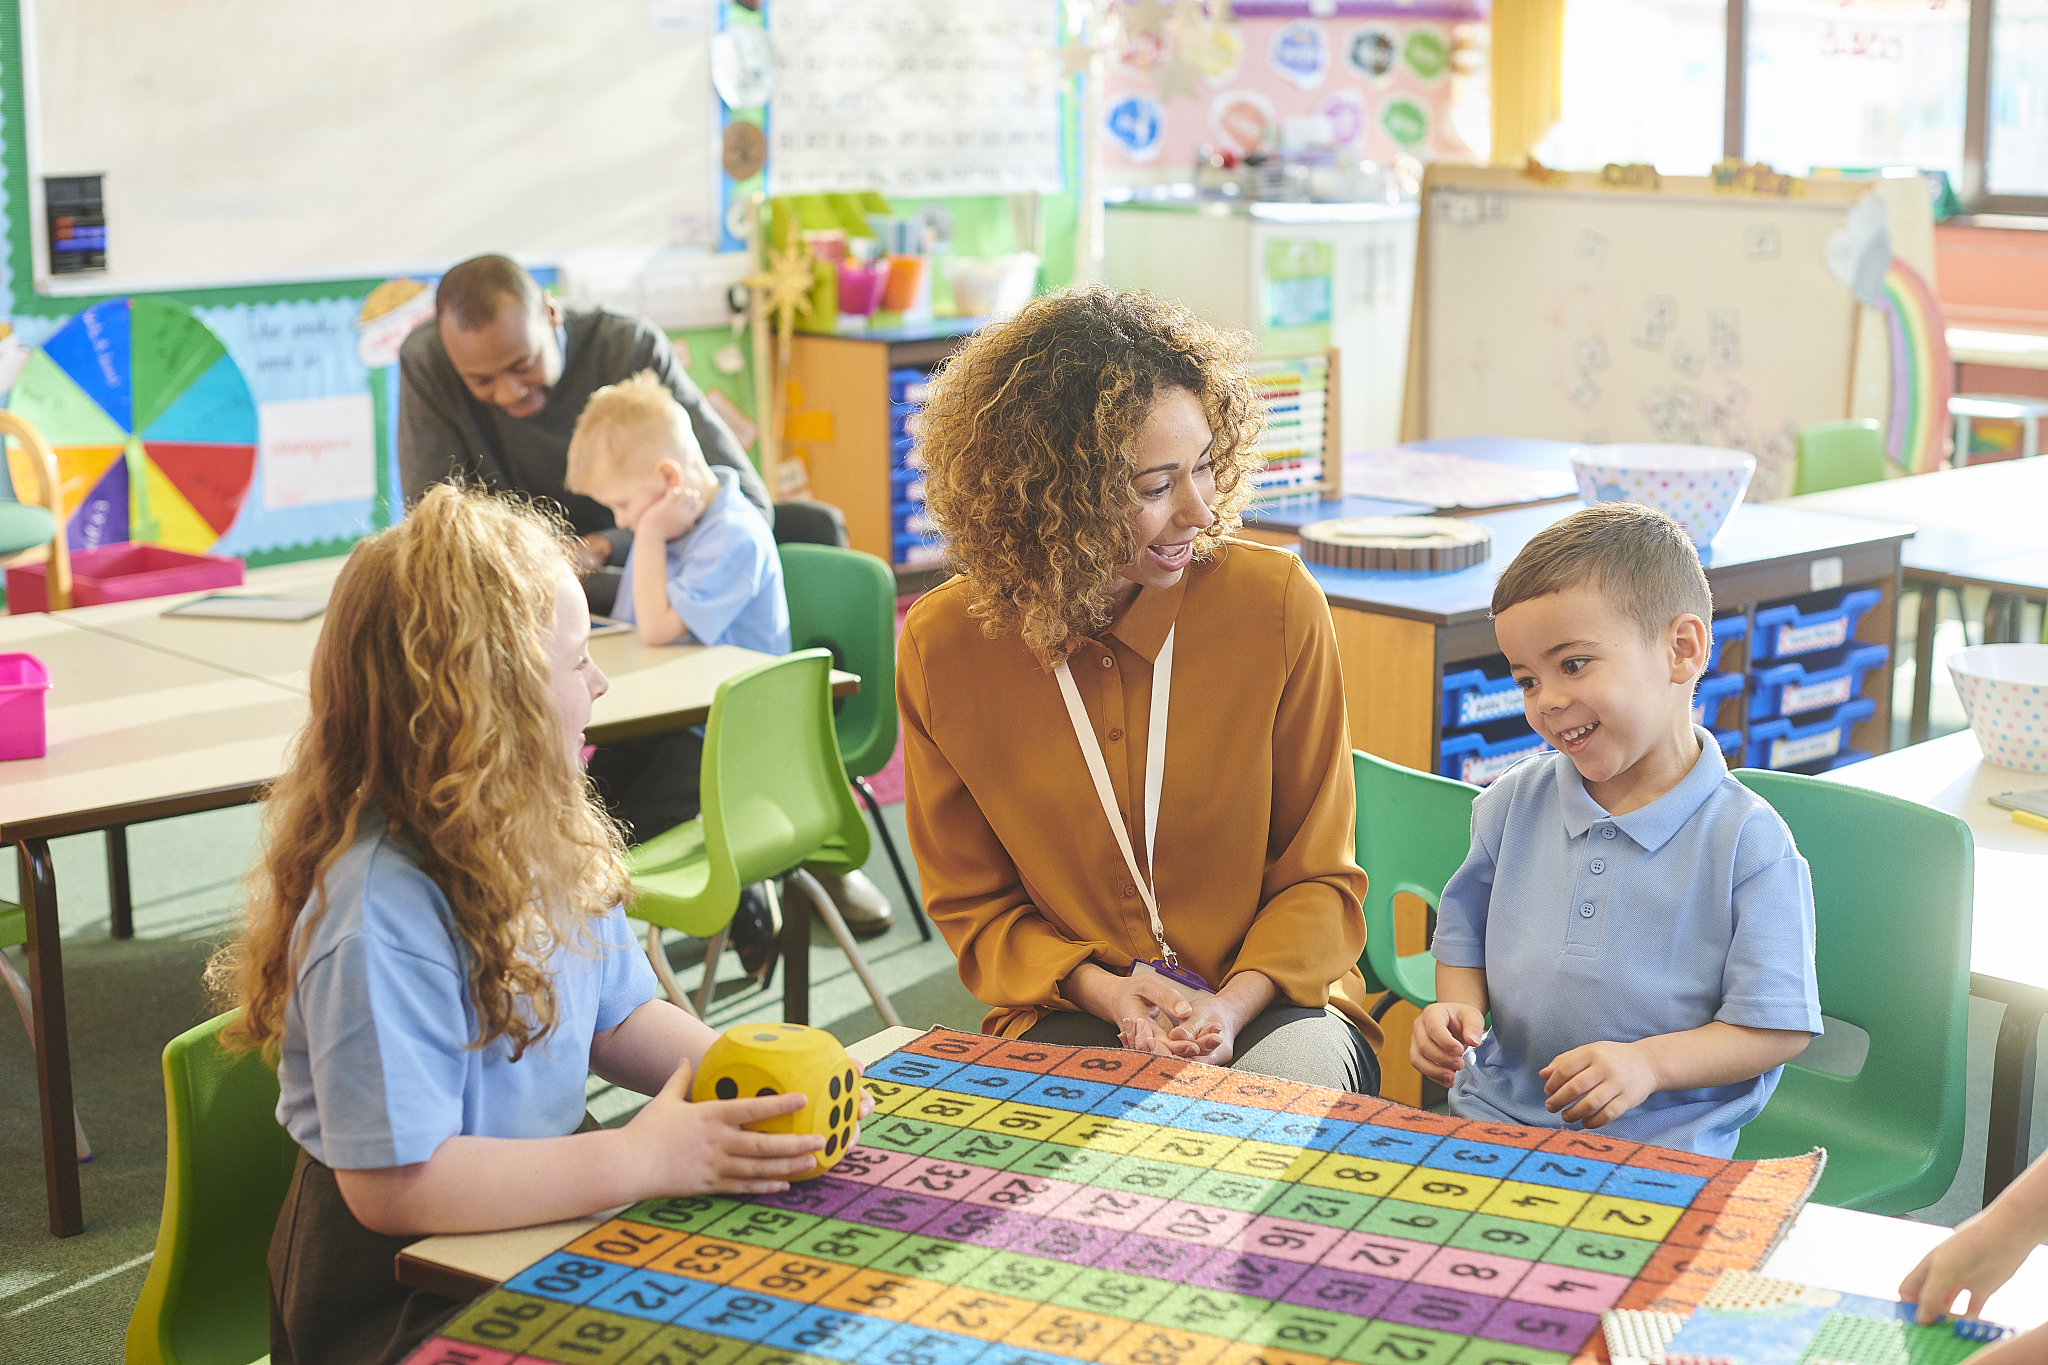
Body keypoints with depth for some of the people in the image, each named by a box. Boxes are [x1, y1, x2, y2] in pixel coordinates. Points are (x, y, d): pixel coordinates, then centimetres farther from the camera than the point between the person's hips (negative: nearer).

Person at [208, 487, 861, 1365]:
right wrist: (642, 1159, -24)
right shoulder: (383, 915, -25)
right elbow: (395, 1184, -26)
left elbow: (620, 1018, 14)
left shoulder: (544, 839, 2)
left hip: (540, 1210, 8)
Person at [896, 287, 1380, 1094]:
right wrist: (1102, 990, -14)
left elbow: (1317, 874, 1)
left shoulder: (1277, 605, -8)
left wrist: (1233, 1003, -18)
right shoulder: (944, 647, -7)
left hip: (1271, 1002, 2)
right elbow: (971, 903, 5)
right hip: (1067, 1014, -1)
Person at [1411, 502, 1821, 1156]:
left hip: (1660, 1144, -3)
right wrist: (1459, 1007, -1)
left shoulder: (1747, 843, -9)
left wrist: (1648, 1063, -22)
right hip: (1492, 1113, 3)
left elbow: (1777, 1028, -7)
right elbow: (1467, 928, 21)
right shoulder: (1513, 804, 6)